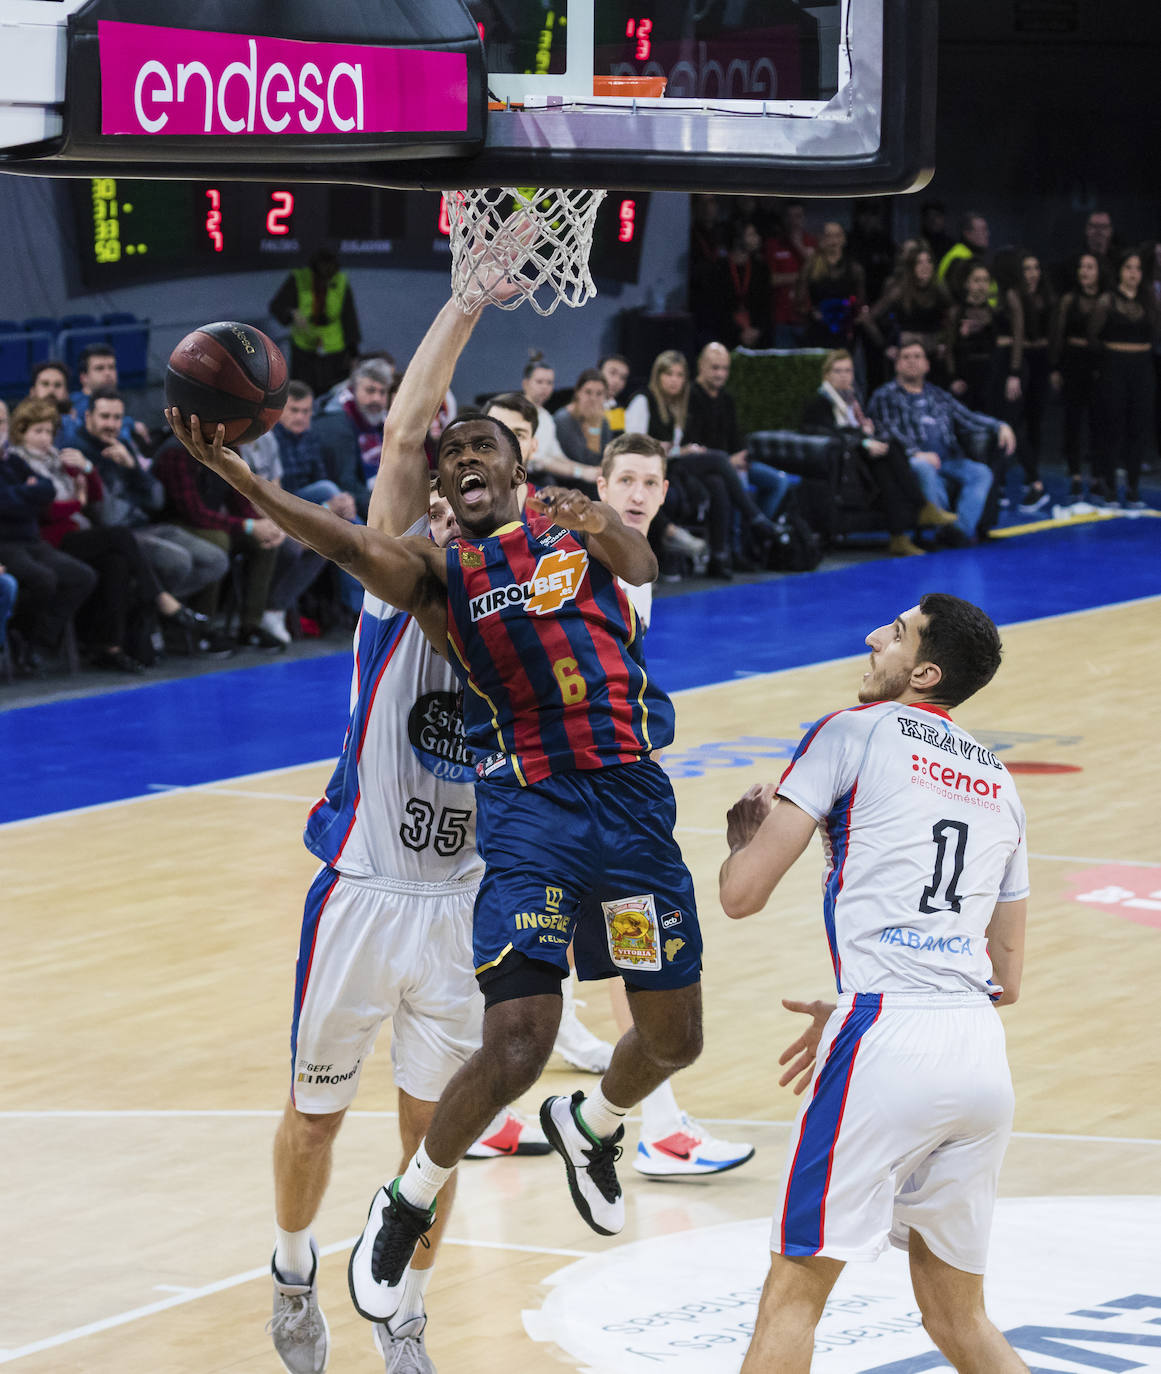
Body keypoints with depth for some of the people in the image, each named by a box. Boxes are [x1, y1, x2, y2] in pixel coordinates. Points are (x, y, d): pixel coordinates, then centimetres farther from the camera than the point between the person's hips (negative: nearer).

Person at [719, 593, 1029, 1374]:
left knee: (793, 1294, -1)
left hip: (889, 1040, -6)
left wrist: (746, 833, 23)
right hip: (983, 1053, 7)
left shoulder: (854, 733, 4)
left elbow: (743, 894, -1)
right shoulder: (1000, 786, 23)